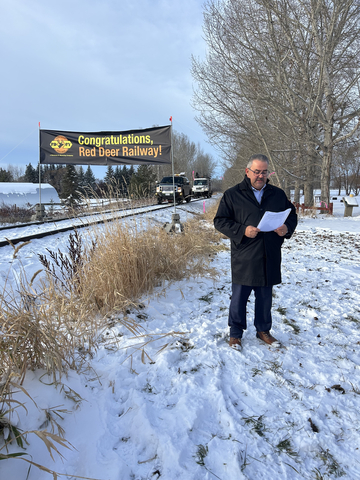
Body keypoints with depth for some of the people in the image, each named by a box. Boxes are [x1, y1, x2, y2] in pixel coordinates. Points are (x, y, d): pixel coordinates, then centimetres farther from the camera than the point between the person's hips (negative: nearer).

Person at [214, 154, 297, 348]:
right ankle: (235, 334, 25)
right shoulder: (232, 194, -1)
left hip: (269, 258, 3)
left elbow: (292, 214, 18)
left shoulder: (278, 194, 9)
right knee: (239, 297, 6)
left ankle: (263, 330, 36)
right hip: (243, 259, -3)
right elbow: (220, 221, -4)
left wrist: (287, 227, -6)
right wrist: (242, 231, -19)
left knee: (265, 297, 16)